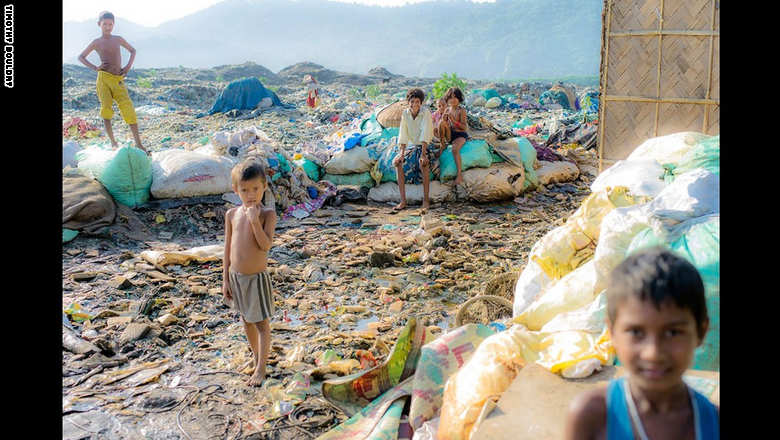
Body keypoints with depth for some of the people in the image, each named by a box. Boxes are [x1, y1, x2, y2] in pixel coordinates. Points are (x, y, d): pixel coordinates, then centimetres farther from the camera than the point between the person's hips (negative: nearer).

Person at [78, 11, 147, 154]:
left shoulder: (118, 39, 12)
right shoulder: (96, 42, 8)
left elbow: (133, 50, 26)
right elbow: (81, 57, 16)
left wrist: (128, 66, 10)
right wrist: (95, 68, 0)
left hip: (119, 80, 1)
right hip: (103, 79, -1)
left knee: (128, 109, -10)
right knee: (106, 109, -7)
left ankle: (138, 143, -11)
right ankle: (113, 142, 1)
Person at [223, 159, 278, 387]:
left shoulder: (267, 214, -14)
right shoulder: (232, 214, -1)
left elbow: (266, 245, -24)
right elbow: (228, 248, 5)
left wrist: (255, 221, -31)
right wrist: (226, 279, 6)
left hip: (257, 277, -5)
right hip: (236, 276, 5)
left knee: (262, 323, 5)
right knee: (246, 320, 21)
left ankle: (261, 368, 17)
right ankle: (255, 356, 41)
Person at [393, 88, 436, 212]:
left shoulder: (425, 112, -16)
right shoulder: (405, 113, -3)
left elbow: (425, 135, -24)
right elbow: (403, 136, -3)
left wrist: (423, 154, -31)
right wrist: (401, 153, -13)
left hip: (425, 146, -5)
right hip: (412, 147, 5)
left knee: (423, 163, -35)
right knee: (397, 162, -19)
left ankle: (426, 200, -25)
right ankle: (403, 201, -17)